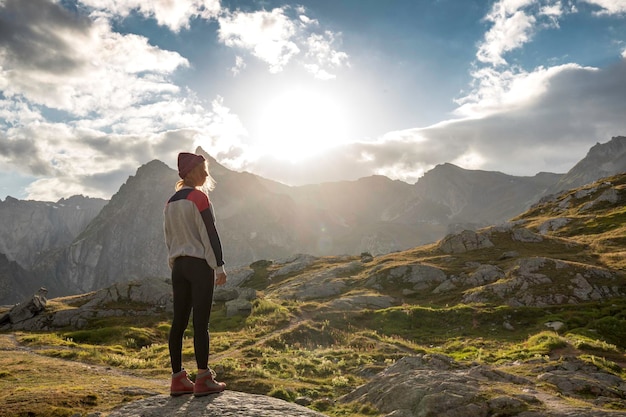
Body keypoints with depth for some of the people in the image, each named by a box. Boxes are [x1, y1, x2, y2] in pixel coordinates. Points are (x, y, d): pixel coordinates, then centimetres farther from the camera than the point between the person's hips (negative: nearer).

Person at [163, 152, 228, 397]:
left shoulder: (171, 202, 14)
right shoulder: (199, 197, -9)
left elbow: (169, 238, 17)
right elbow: (210, 234, -14)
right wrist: (219, 266, -11)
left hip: (178, 266, 8)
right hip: (200, 265, -8)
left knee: (179, 322, 7)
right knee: (201, 323, -4)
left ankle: (178, 380, 14)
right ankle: (203, 380, 1)